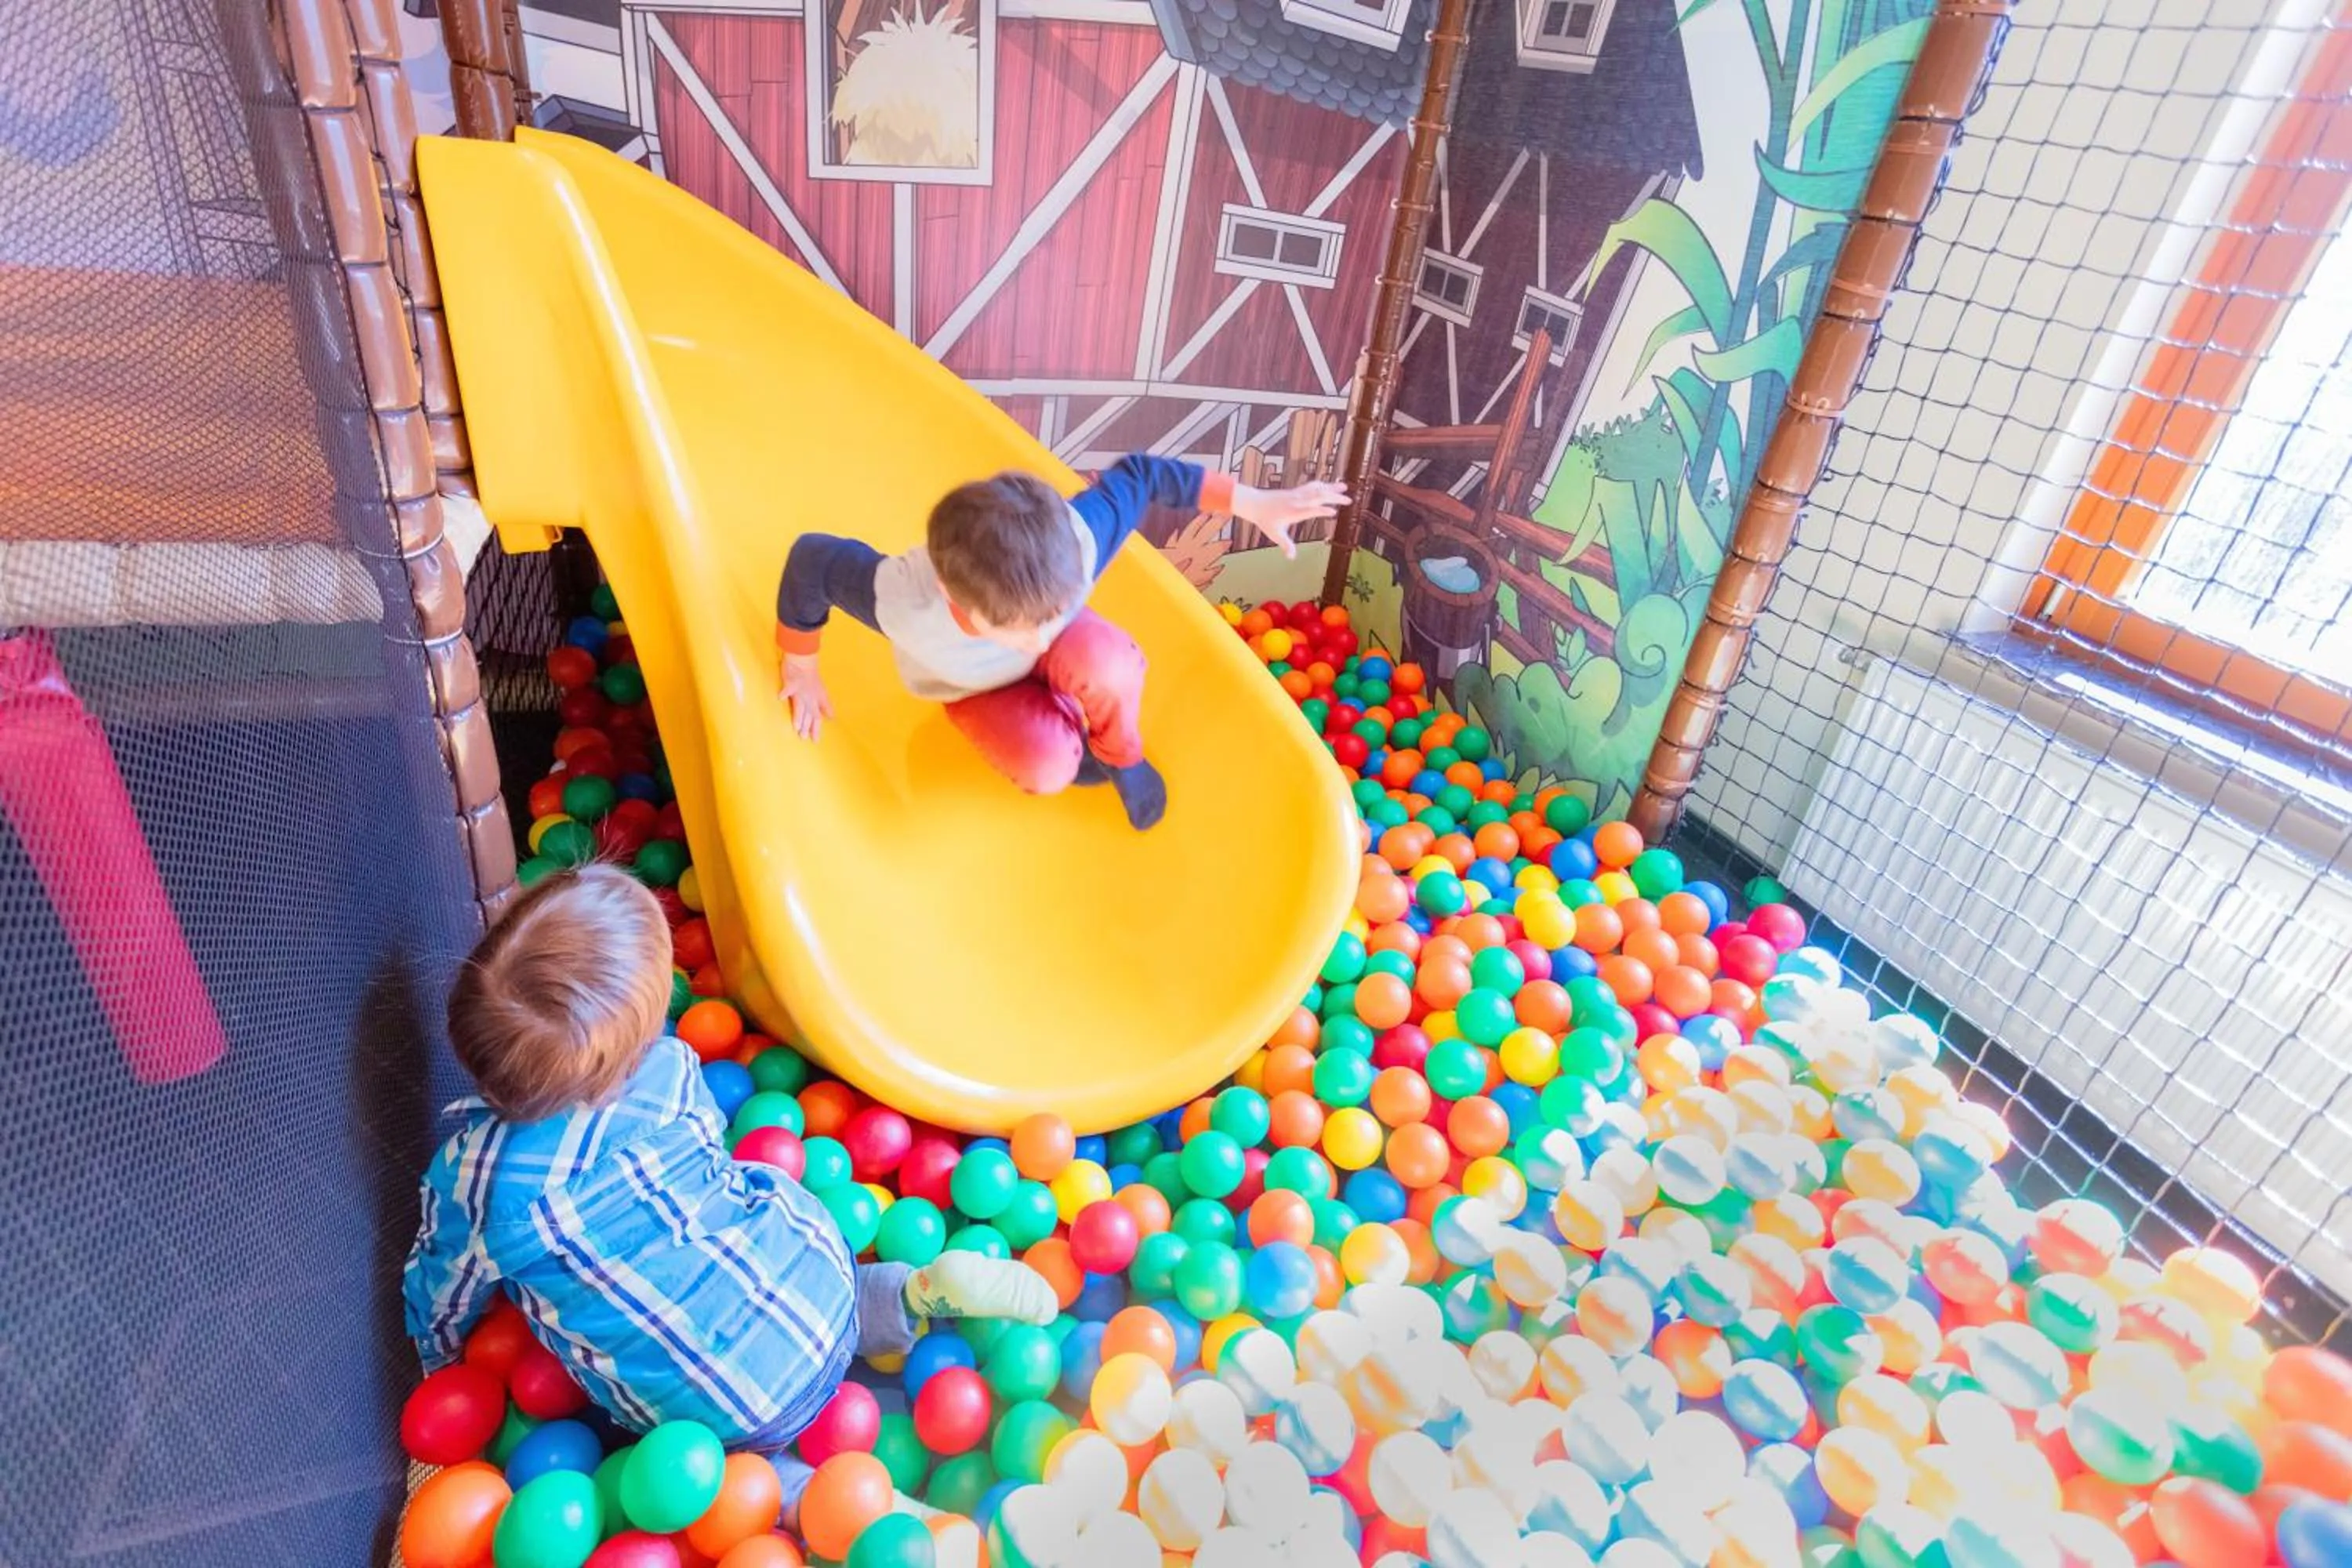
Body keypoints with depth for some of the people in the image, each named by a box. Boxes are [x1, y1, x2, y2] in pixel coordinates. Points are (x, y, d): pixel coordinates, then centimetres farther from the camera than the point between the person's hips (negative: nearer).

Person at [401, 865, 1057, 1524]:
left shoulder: (469, 1178, -13)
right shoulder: (669, 1068, -6)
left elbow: (441, 1296, 8)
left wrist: (437, 1360, 31)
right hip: (817, 1275, 4)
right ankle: (922, 1292, 10)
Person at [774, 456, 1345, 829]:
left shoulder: (1074, 539, -42)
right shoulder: (903, 599, -45)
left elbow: (1137, 475, -23)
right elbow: (811, 560, -27)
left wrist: (1255, 503, -21)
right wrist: (800, 667, -14)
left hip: (1055, 654, 1)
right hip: (977, 688, 0)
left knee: (1107, 663, -36)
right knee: (1047, 767, -28)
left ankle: (1122, 754, -2)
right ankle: (1072, 741, 11)